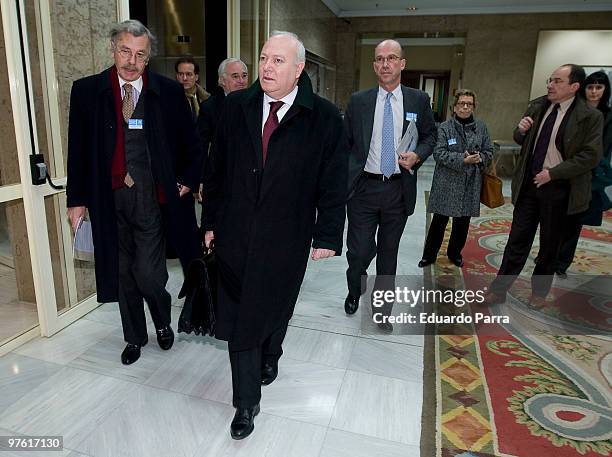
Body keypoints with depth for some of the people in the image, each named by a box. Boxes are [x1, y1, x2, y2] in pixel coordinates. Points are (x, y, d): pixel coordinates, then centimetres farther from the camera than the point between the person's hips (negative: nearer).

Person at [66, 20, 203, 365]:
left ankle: (164, 322, 27)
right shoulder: (86, 91, 2)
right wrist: (77, 199, 3)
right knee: (123, 274, 13)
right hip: (109, 198, 2)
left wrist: (187, 181, 2)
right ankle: (135, 337, 34)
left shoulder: (169, 91, -1)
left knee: (148, 274, -6)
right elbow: (78, 150, 5)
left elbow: (192, 144, 8)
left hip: (152, 198, -2)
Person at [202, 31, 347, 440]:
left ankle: (270, 356, 52)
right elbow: (218, 170, 5)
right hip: (236, 234, 2)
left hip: (286, 239, -1)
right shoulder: (237, 107, 1)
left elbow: (333, 184, -6)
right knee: (238, 316, 5)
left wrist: (327, 236, -7)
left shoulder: (324, 118, -7)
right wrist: (212, 221, 7)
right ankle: (247, 403, 22)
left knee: (276, 307, 18)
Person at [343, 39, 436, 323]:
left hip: (399, 190, 1)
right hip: (363, 188, -1)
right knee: (360, 251, -2)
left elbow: (430, 135, 14)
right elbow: (345, 143, 5)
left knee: (388, 253, 13)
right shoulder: (358, 101, 1)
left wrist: (418, 155, -7)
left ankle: (382, 309, 32)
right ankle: (355, 291, 33)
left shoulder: (418, 100, 3)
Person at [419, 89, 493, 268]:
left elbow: (488, 151, 12)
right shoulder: (445, 127, -3)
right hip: (447, 183, -3)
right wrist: (462, 160, -21)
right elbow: (439, 153, -11)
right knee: (440, 220, 4)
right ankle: (429, 255, 18)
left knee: (463, 221, 12)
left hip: (471, 183, 3)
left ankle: (455, 253, 32)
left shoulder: (481, 127, 7)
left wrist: (479, 158, -10)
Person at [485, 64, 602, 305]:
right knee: (517, 240, 7)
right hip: (528, 184, 3)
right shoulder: (536, 106, 4)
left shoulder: (590, 117, -9)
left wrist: (552, 173, -17)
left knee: (549, 244, 12)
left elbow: (591, 156, -12)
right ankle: (499, 289, 13)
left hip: (557, 188, -3)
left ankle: (539, 290, 31)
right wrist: (521, 130, -8)